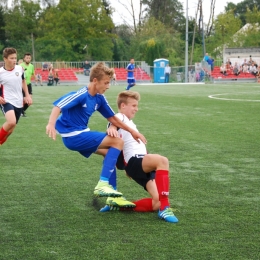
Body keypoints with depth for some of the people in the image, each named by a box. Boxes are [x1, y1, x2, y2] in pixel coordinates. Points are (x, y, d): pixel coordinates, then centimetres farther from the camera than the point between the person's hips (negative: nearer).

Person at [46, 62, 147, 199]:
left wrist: (132, 132, 14)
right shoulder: (81, 95, -19)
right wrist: (51, 124, -47)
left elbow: (112, 118, 14)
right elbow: (59, 106, -29)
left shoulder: (99, 99, 5)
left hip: (82, 134, 9)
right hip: (73, 136, -9)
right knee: (117, 142, -13)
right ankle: (102, 185, -17)